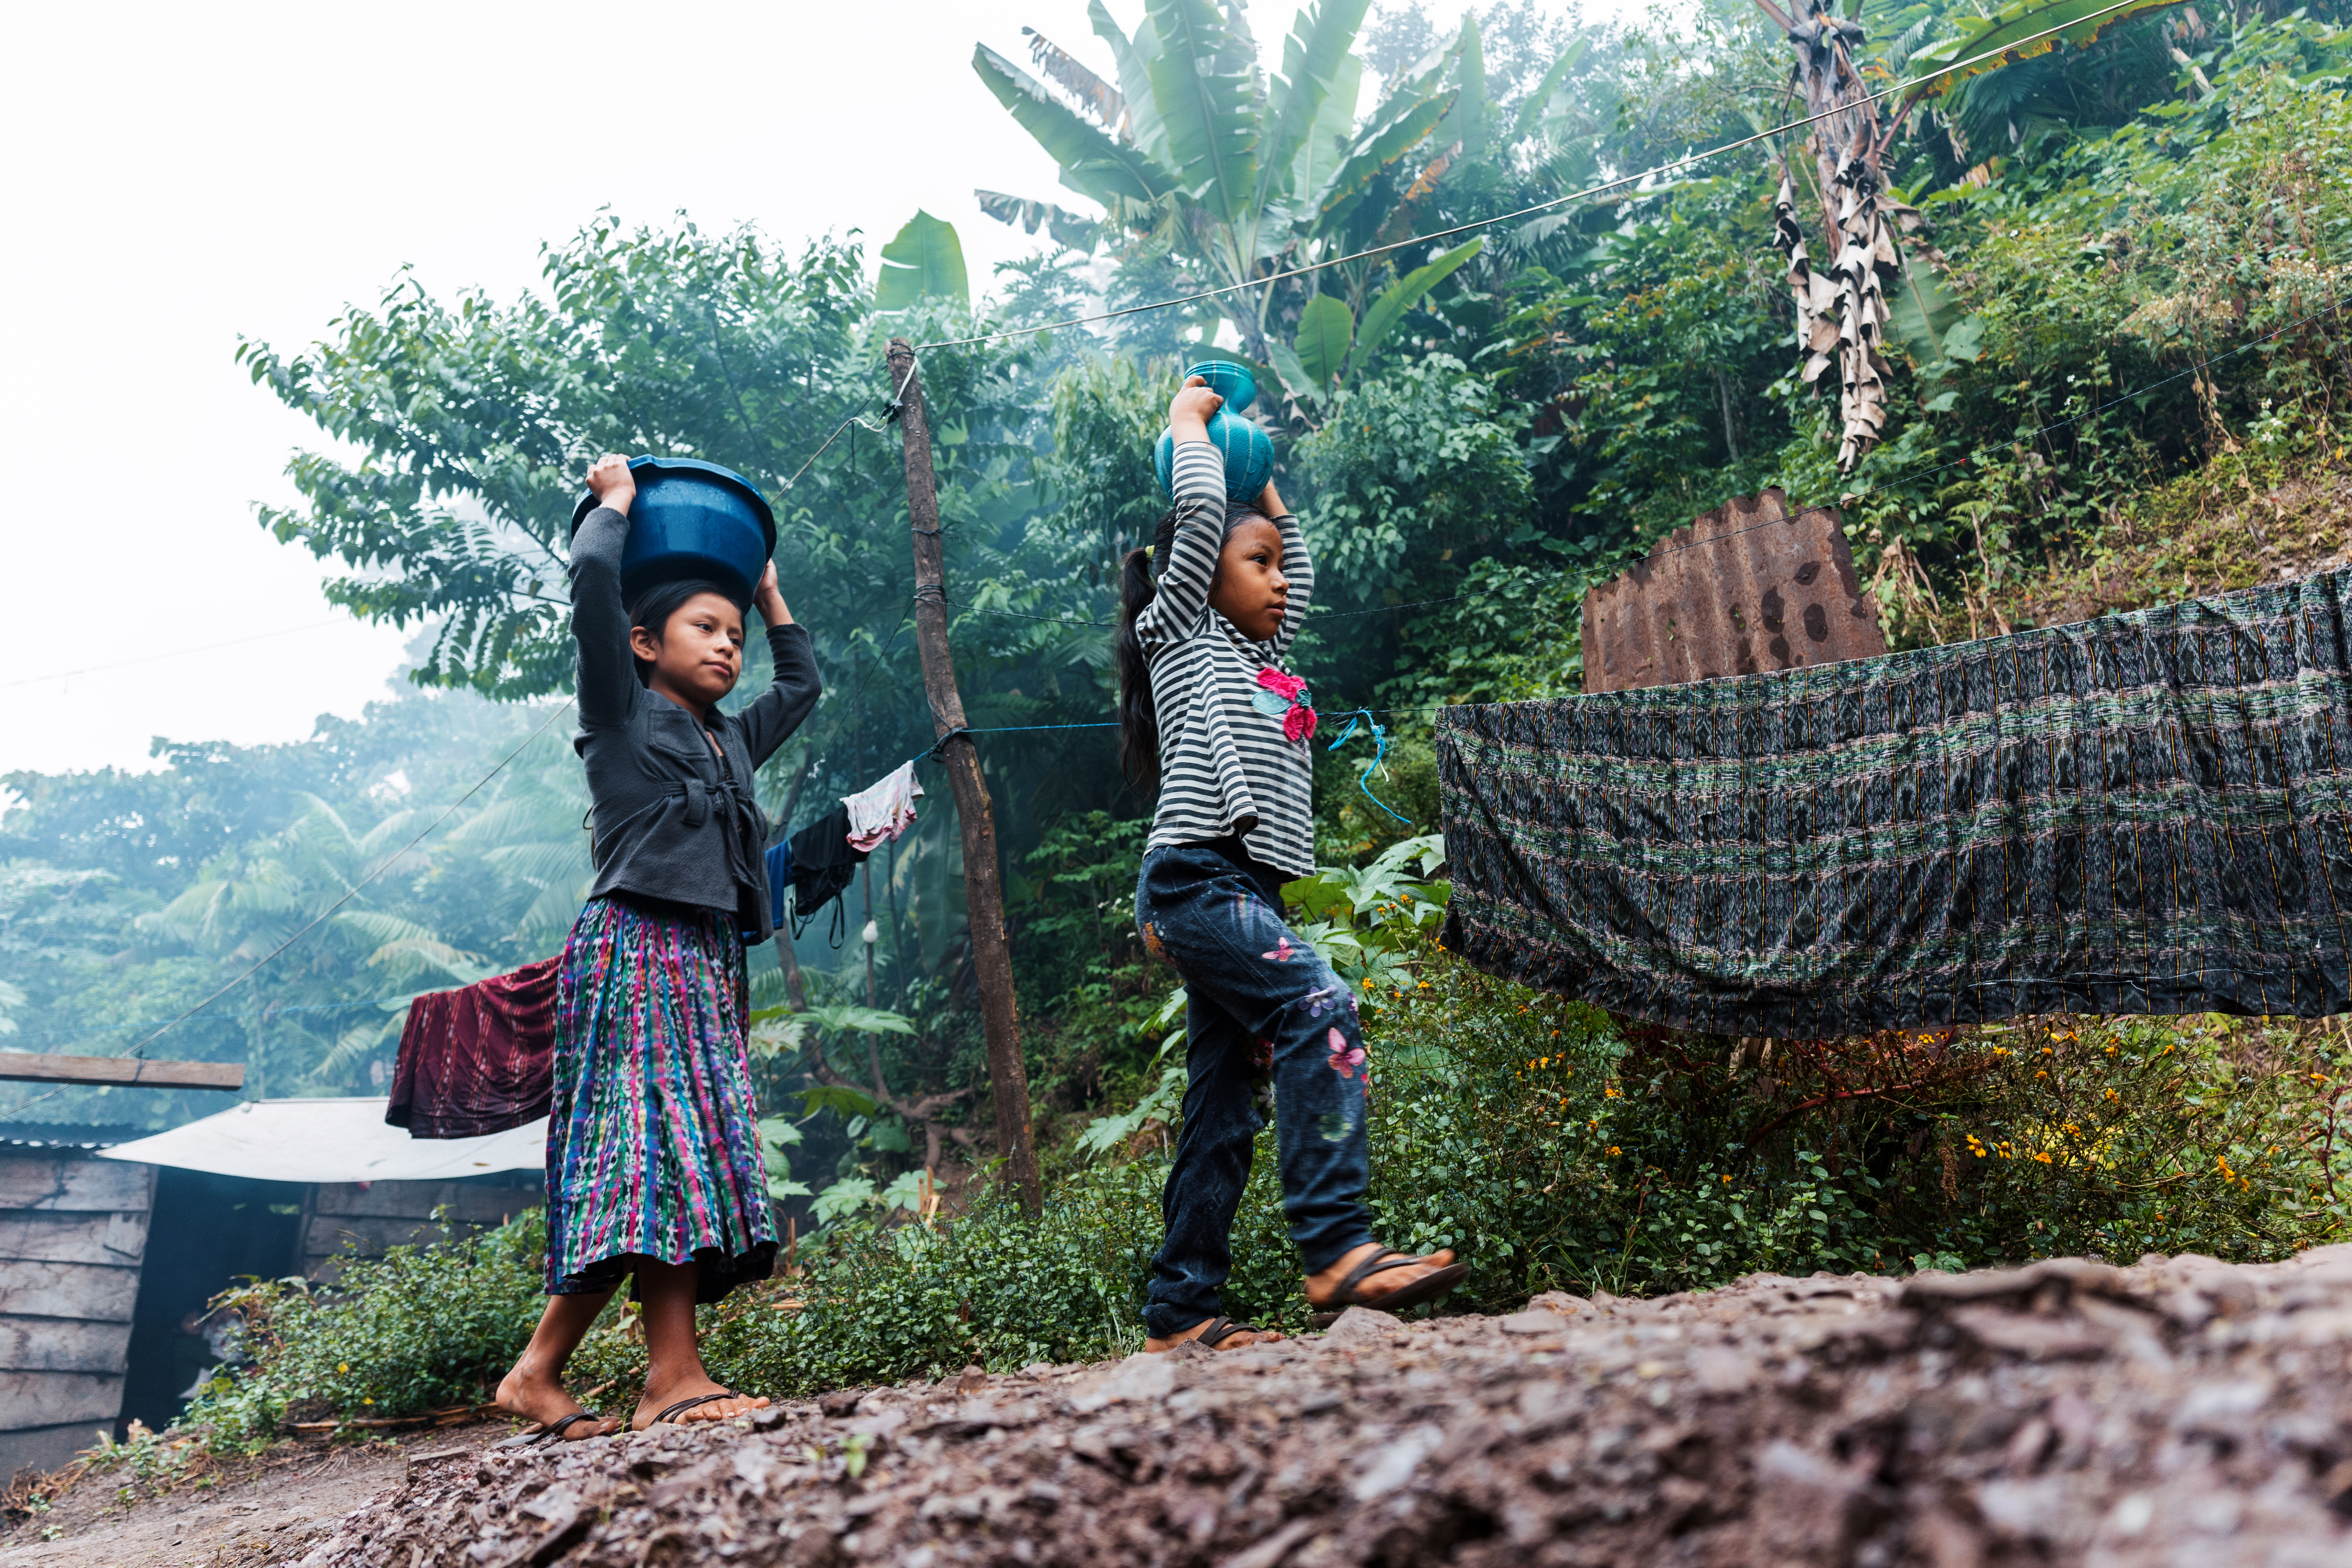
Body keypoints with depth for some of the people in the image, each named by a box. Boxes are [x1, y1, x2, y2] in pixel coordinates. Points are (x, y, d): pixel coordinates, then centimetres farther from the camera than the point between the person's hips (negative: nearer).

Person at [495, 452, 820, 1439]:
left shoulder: (731, 742, 25)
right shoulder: (622, 714, 7)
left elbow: (801, 685, 41)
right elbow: (594, 577, -4)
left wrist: (768, 589, 41)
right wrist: (617, 500, 13)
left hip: (709, 964, 7)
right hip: (638, 947, -7)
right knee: (659, 1136, -15)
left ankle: (539, 1373, 7)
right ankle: (673, 1376, -18)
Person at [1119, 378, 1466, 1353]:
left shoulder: (1255, 653, 25)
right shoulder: (1182, 636, 4)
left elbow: (1300, 576, 40)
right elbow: (1199, 507, -4)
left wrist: (1267, 490, 40)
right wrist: (1188, 422, 12)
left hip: (1241, 891, 8)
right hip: (1199, 879, -8)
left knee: (1221, 1112, 5)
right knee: (1321, 1015, -26)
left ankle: (1181, 1314, 8)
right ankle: (1337, 1250, -30)